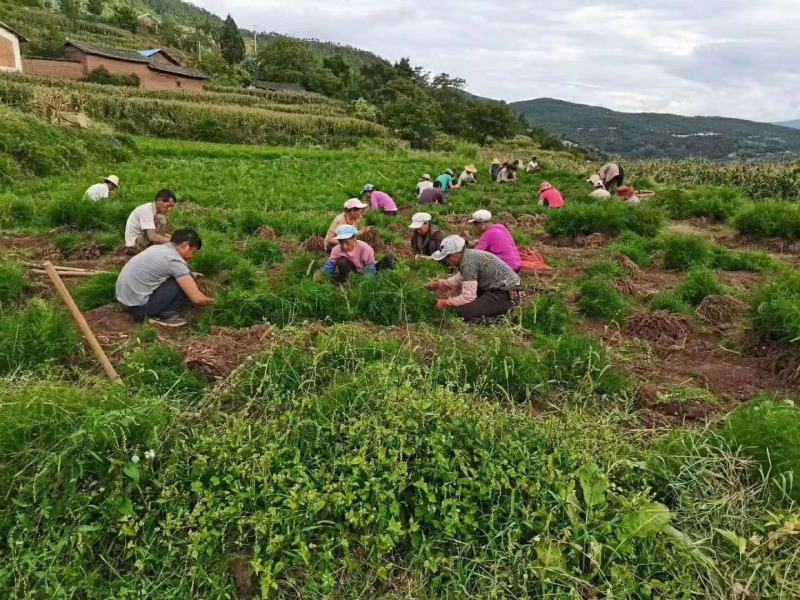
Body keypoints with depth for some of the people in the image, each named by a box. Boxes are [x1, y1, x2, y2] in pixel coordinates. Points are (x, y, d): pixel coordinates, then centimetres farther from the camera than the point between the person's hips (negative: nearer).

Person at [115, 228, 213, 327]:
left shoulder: (158, 248, 11)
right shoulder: (175, 260, -15)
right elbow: (197, 299, -17)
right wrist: (213, 301, 2)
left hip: (124, 300, 9)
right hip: (138, 304, -9)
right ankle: (163, 314, -1)